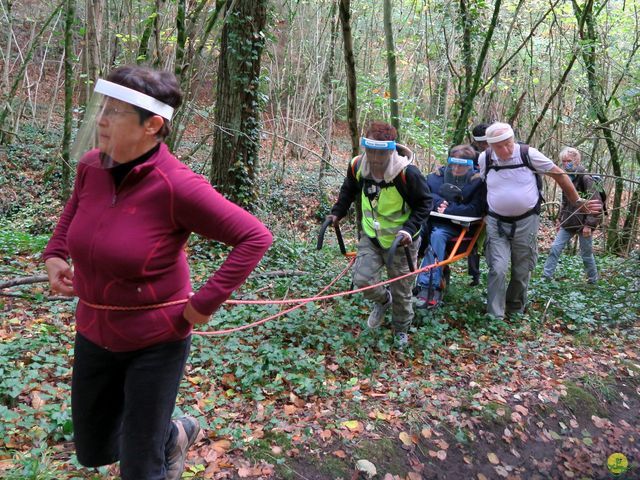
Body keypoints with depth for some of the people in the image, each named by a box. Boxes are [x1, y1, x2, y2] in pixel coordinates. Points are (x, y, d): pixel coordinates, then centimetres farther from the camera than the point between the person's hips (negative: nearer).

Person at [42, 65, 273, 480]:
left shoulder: (177, 185, -26)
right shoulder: (91, 166, -6)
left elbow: (255, 237, -22)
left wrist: (206, 302, -22)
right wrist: (55, 254, 5)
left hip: (156, 340, -6)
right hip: (94, 333, 7)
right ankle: (176, 432, 48)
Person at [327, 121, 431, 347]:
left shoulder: (407, 172, -27)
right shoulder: (357, 166, -14)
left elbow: (424, 203, -13)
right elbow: (348, 190, 10)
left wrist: (410, 228, -25)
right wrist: (337, 212, 0)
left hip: (400, 241, -3)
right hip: (370, 236, 3)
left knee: (401, 290, 9)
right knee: (362, 279, -11)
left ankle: (401, 330, 38)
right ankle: (383, 300, 26)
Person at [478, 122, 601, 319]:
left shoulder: (529, 154, -12)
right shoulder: (484, 158, -6)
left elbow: (559, 174, -2)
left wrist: (577, 202, 4)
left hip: (526, 222, 0)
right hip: (496, 223, 0)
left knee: (521, 271, 10)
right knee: (497, 269, -10)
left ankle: (515, 312, 29)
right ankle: (494, 317, -3)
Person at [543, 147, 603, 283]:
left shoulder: (586, 179, -14)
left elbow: (596, 203, -17)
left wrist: (589, 224, -20)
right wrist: (561, 220, 16)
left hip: (583, 223, -6)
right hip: (568, 223, 6)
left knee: (586, 253, 6)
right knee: (555, 247, 0)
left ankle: (593, 279, 24)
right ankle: (546, 275, 5)